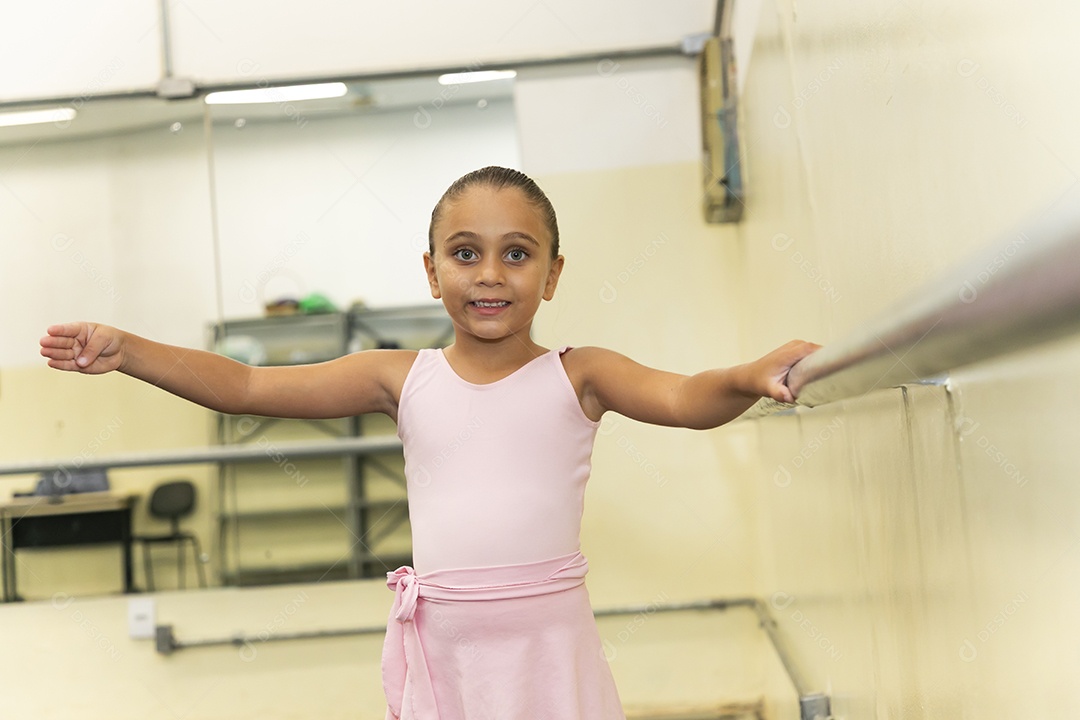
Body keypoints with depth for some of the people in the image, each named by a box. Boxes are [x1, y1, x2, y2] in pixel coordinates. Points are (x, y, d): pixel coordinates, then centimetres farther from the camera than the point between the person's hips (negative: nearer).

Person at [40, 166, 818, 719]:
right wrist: (126, 351, -3)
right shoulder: (404, 378, 3)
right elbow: (246, 386, 4)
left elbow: (685, 399, -17)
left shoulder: (578, 376, -2)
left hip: (550, 647, -1)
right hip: (439, 650, 2)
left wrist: (748, 377, -39)